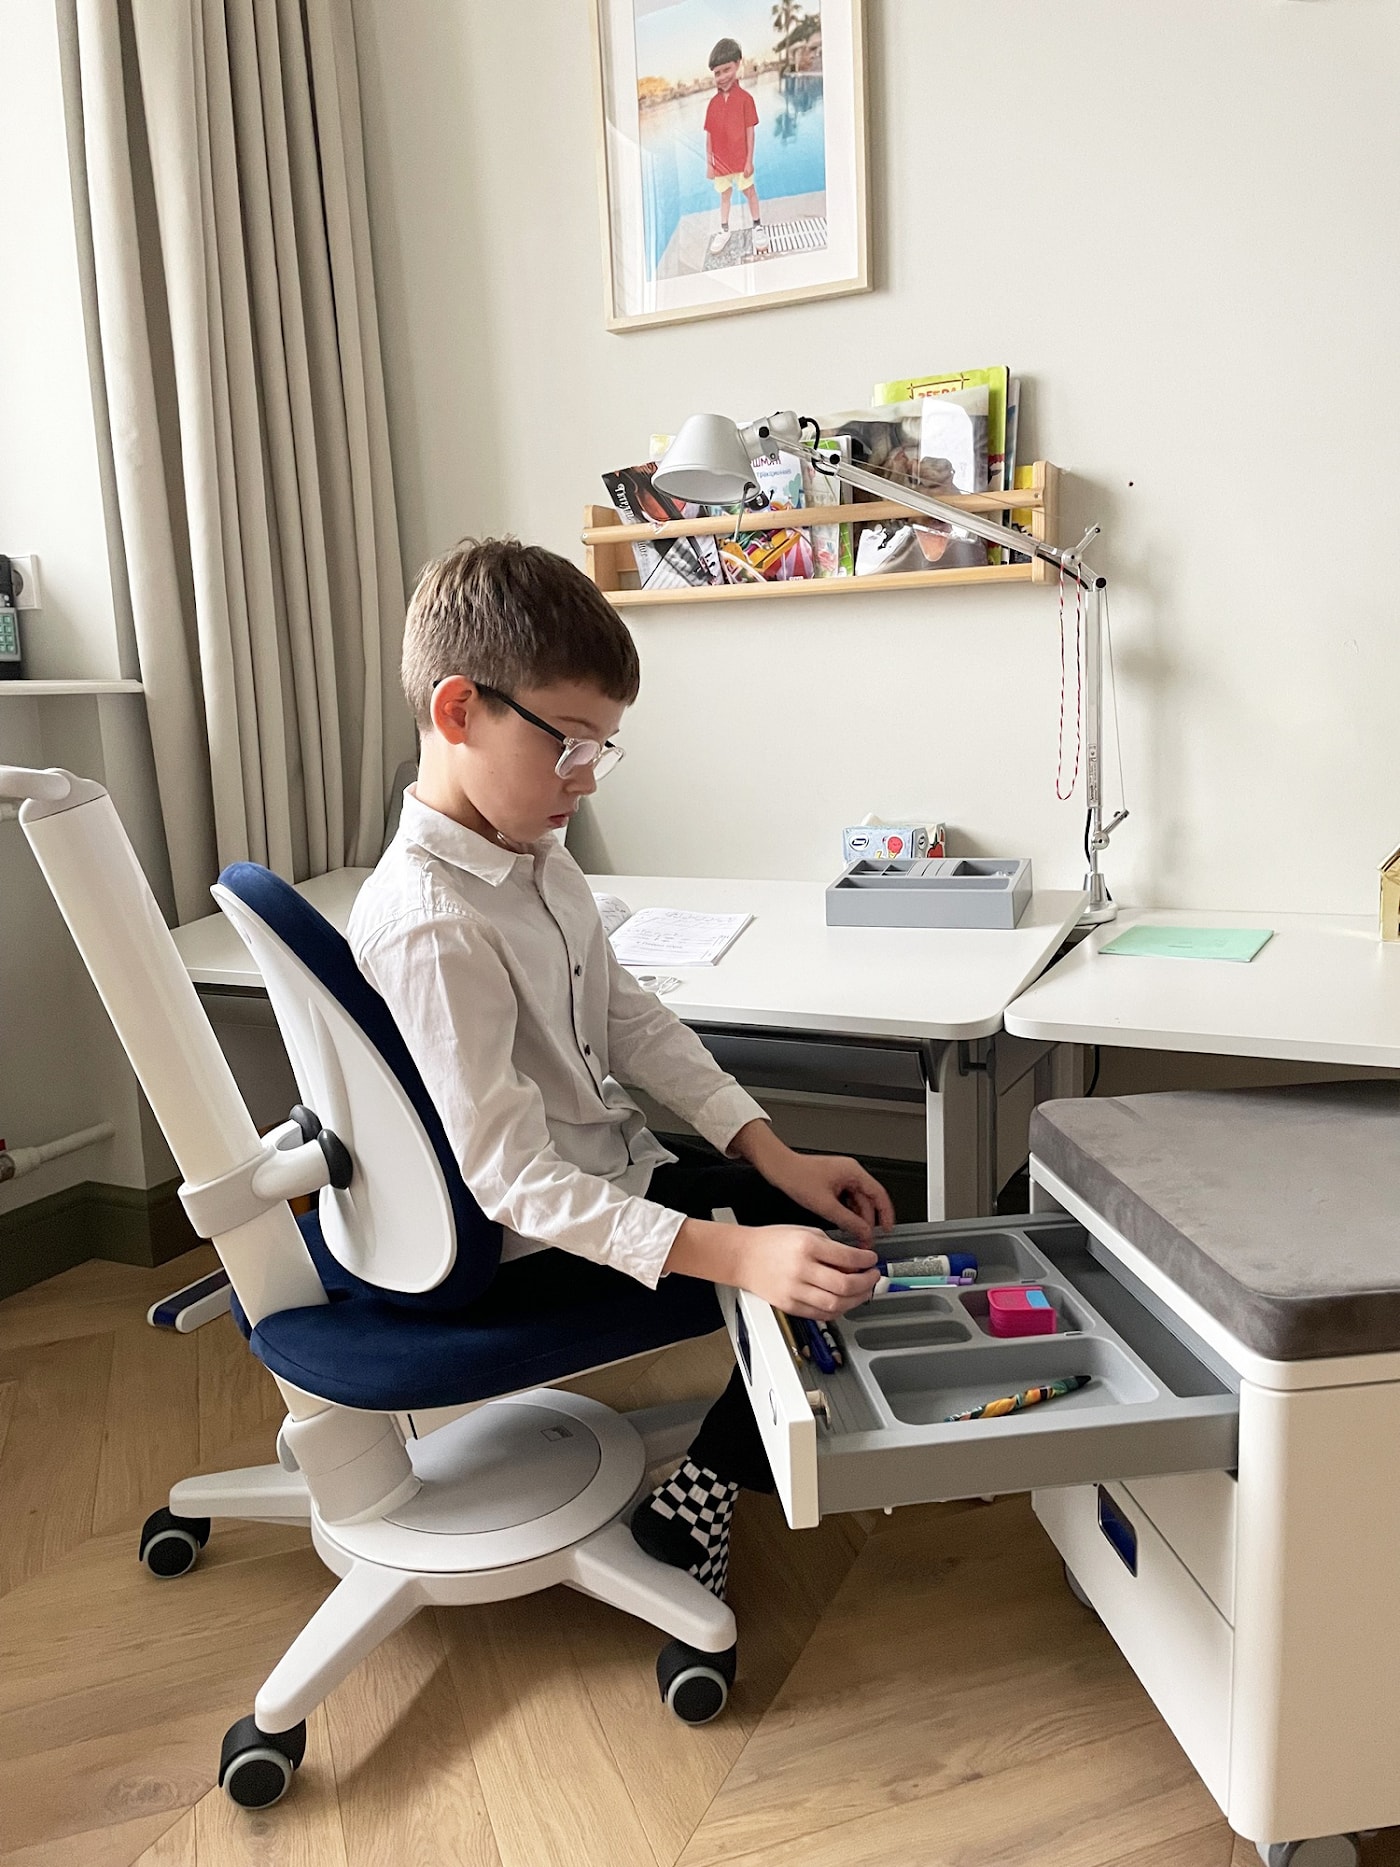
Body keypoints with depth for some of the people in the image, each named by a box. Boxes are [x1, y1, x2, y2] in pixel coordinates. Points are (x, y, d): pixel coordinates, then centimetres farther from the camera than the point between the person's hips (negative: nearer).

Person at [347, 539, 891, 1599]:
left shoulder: (540, 857, 0)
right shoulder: (429, 925, -29)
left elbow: (633, 1020, 6)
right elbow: (513, 1179, -31)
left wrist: (774, 1154, -2)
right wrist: (734, 1254, -39)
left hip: (613, 1172, 9)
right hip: (539, 1244, -9)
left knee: (836, 1217, 10)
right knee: (810, 1270, -8)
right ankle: (705, 1491, 10)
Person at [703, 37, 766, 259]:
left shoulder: (745, 98, -10)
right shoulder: (714, 102, 0)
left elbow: (750, 130, -9)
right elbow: (709, 134, 3)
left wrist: (749, 159, -11)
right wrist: (708, 162, 1)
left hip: (740, 158, -3)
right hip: (720, 160, 3)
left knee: (749, 191, 9)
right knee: (724, 195, 16)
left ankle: (758, 227, 23)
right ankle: (724, 230, 28)